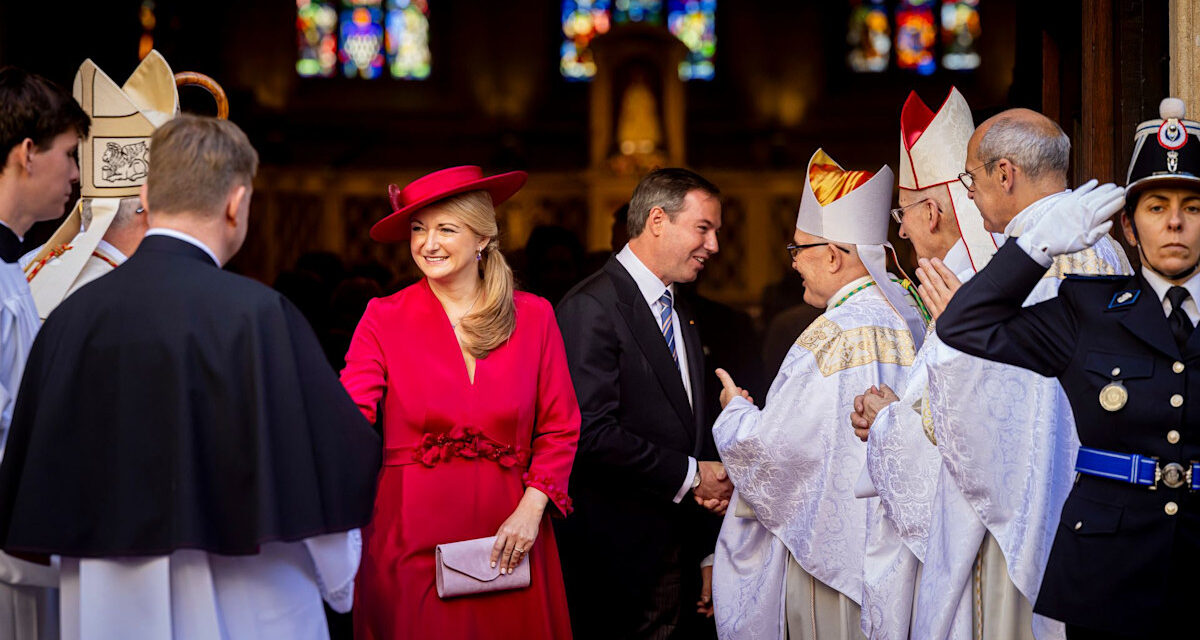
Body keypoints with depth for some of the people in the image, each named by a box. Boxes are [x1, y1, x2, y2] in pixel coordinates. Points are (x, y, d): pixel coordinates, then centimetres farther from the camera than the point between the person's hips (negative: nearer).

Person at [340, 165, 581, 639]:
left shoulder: (533, 316, 4)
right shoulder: (384, 319, 0)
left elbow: (559, 428, 5)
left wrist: (531, 508, -7)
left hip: (507, 539, 1)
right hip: (412, 540, -1)